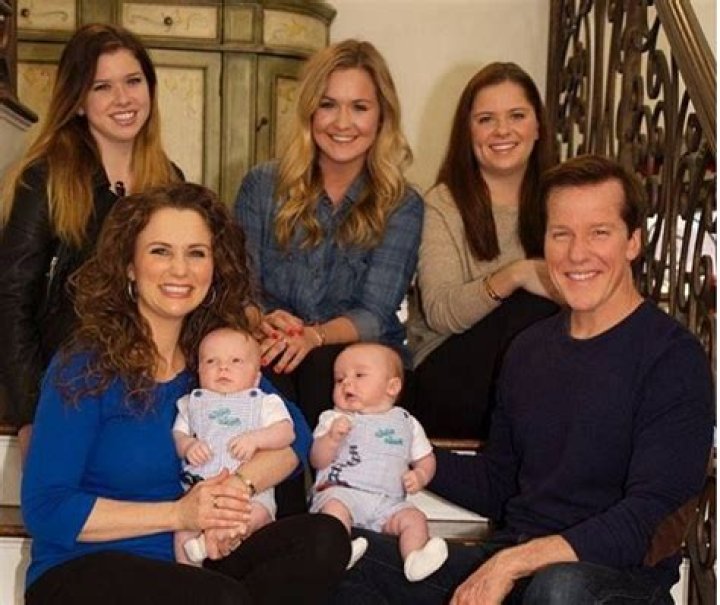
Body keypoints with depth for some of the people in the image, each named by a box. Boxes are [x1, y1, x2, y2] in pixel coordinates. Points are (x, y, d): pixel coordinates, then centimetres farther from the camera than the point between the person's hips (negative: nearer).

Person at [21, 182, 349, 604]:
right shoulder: (84, 368, -11)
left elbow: (295, 435, 1)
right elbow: (44, 509, -15)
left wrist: (239, 486, -21)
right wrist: (178, 513, -22)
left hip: (187, 562, 6)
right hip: (83, 569, -6)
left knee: (326, 539, -15)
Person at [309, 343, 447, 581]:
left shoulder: (406, 422, 20)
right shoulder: (333, 419, 15)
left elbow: (426, 458, 25)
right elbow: (317, 461, 6)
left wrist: (420, 475, 3)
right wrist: (332, 437, -13)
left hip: (388, 502, 2)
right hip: (341, 491, -2)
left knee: (414, 517, -24)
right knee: (335, 507, -34)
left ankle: (415, 559, -41)